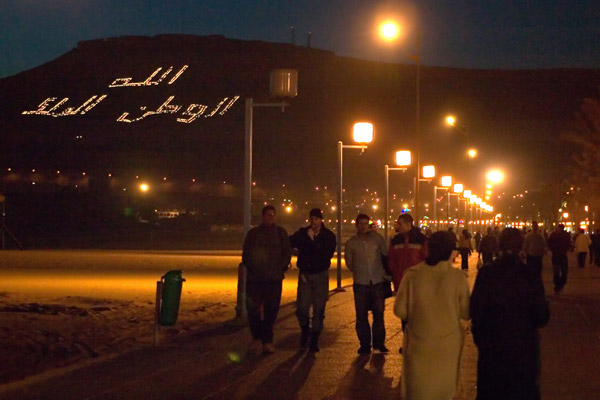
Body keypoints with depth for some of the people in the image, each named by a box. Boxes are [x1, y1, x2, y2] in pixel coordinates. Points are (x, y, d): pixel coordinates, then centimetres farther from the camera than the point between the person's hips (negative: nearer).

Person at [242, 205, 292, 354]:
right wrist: (251, 268, -1)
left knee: (271, 310, -1)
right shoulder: (253, 233, 11)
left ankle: (267, 341, 7)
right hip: (254, 278, 1)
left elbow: (287, 253, 8)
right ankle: (256, 337, 15)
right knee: (252, 308, -3)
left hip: (274, 279, -1)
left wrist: (281, 269, -3)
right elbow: (246, 254, 12)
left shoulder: (280, 233, 9)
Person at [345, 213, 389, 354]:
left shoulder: (377, 238, 1)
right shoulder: (351, 243, 2)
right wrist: (360, 272, 9)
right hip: (361, 283, 0)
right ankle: (364, 345, 10)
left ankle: (379, 343, 14)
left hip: (377, 282, 0)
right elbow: (349, 263, 11)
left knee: (379, 313, 4)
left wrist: (381, 270, 8)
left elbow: (385, 256, 10)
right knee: (361, 316, 2)